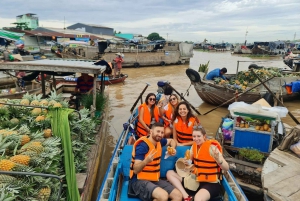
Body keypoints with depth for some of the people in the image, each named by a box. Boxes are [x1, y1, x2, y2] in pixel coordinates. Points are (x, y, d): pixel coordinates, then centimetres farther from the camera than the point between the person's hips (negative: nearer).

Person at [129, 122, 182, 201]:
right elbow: (136, 170, -22)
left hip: (155, 179, 8)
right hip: (139, 180, -8)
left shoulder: (158, 141, 5)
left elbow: (171, 141, 27)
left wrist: (173, 148, 4)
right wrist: (146, 161, -42)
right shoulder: (142, 145, -19)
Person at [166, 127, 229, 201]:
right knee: (170, 173, -5)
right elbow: (188, 161, 11)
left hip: (211, 184, -7)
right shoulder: (194, 145, 3)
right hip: (196, 181, 8)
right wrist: (186, 163, -12)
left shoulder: (211, 147, -15)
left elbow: (226, 168, -17)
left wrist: (218, 159, -37)